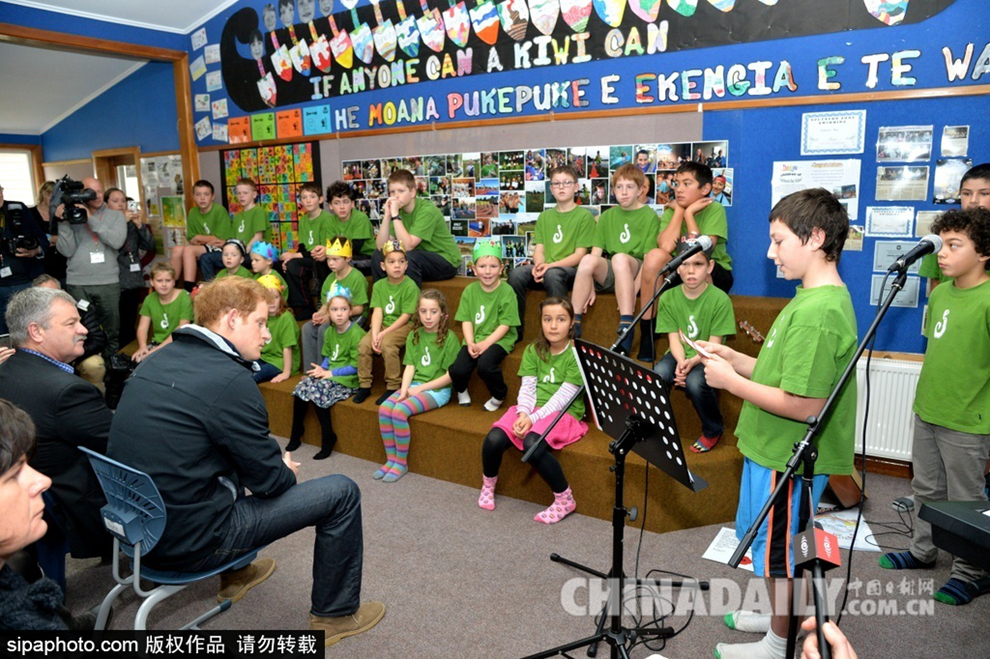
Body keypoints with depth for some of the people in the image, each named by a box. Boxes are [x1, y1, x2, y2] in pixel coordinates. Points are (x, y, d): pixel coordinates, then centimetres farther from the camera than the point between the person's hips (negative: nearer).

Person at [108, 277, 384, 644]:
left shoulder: (156, 362, 4)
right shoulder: (228, 379, -22)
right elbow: (269, 479, -14)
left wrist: (276, 466, 14)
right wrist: (287, 471, 9)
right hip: (188, 540, -9)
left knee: (238, 456, 33)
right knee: (342, 493, -2)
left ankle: (235, 574, 42)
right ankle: (334, 613, 18)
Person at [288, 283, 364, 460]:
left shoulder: (356, 334, -15)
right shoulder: (330, 332, 9)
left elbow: (356, 366, -17)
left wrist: (330, 372, -16)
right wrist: (322, 369, -5)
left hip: (348, 379, -7)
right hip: (329, 374, 7)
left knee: (317, 392, -26)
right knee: (302, 387, -11)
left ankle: (328, 439, -11)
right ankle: (296, 434, 4)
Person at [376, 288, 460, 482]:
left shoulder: (449, 338, -8)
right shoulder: (414, 335, 10)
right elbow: (410, 366, 6)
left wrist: (421, 388, -11)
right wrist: (404, 389, -11)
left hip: (438, 390, -6)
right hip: (415, 385, 6)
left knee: (400, 411, -27)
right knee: (384, 408, -19)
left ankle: (401, 462, -10)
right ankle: (391, 459, -5)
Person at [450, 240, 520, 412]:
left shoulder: (506, 291, -7)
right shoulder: (470, 290, 5)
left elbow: (505, 325, -9)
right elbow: (466, 320, 2)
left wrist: (485, 343, -18)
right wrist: (471, 343, -13)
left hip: (499, 339, -3)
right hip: (474, 339, 4)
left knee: (485, 364, -32)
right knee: (458, 369, -19)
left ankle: (499, 396, 0)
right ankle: (461, 391, 19)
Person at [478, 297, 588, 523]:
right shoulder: (533, 350, 10)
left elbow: (563, 397, -13)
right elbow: (527, 387, 2)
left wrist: (534, 418, -22)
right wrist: (523, 413, -18)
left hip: (564, 413, -4)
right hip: (532, 409, 4)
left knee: (532, 443, -35)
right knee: (494, 439, -23)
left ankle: (565, 500, -13)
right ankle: (487, 486, 9)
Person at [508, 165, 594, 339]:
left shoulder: (584, 216, 4)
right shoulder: (544, 217, 19)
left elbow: (580, 254, -5)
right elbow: (539, 250, 12)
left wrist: (550, 266, -17)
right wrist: (539, 265, -12)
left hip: (571, 270, -4)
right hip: (544, 269, 4)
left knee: (553, 274, -38)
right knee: (516, 274, -25)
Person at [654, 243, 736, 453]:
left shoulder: (720, 299, -11)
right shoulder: (668, 298, -2)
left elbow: (713, 344, -12)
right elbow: (674, 338, -4)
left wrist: (693, 361, -29)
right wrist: (680, 361, -23)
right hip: (679, 355, 2)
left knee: (695, 381, -33)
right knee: (658, 374, -29)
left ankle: (713, 431, -2)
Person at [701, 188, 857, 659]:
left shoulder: (817, 312, -27)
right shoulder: (819, 298, 7)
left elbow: (803, 405, -29)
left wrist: (731, 381, -20)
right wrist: (734, 358, 2)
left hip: (788, 458, -10)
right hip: (775, 449, 10)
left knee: (779, 549, 9)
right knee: (768, 541, 25)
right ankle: (777, 616, 46)